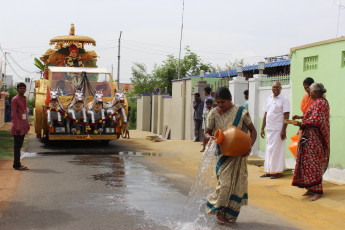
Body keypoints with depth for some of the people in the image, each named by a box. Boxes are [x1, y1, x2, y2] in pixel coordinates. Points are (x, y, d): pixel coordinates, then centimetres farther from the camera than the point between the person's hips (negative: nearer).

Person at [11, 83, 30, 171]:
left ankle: (17, 163, 19)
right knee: (17, 145, -5)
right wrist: (17, 127, -20)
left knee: (19, 145, 12)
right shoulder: (15, 99, -11)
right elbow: (13, 114, -15)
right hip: (17, 125, -8)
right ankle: (17, 165, -1)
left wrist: (27, 124, 18)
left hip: (23, 126, 8)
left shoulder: (24, 99, 15)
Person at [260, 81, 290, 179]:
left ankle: (278, 171, 4)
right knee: (269, 150, 8)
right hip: (269, 129, 6)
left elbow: (286, 116, -9)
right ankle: (268, 171, 15)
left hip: (278, 129, -6)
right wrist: (262, 128, 13)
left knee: (277, 150, -4)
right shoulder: (269, 99, 13)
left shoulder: (284, 100, -5)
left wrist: (284, 130, -16)